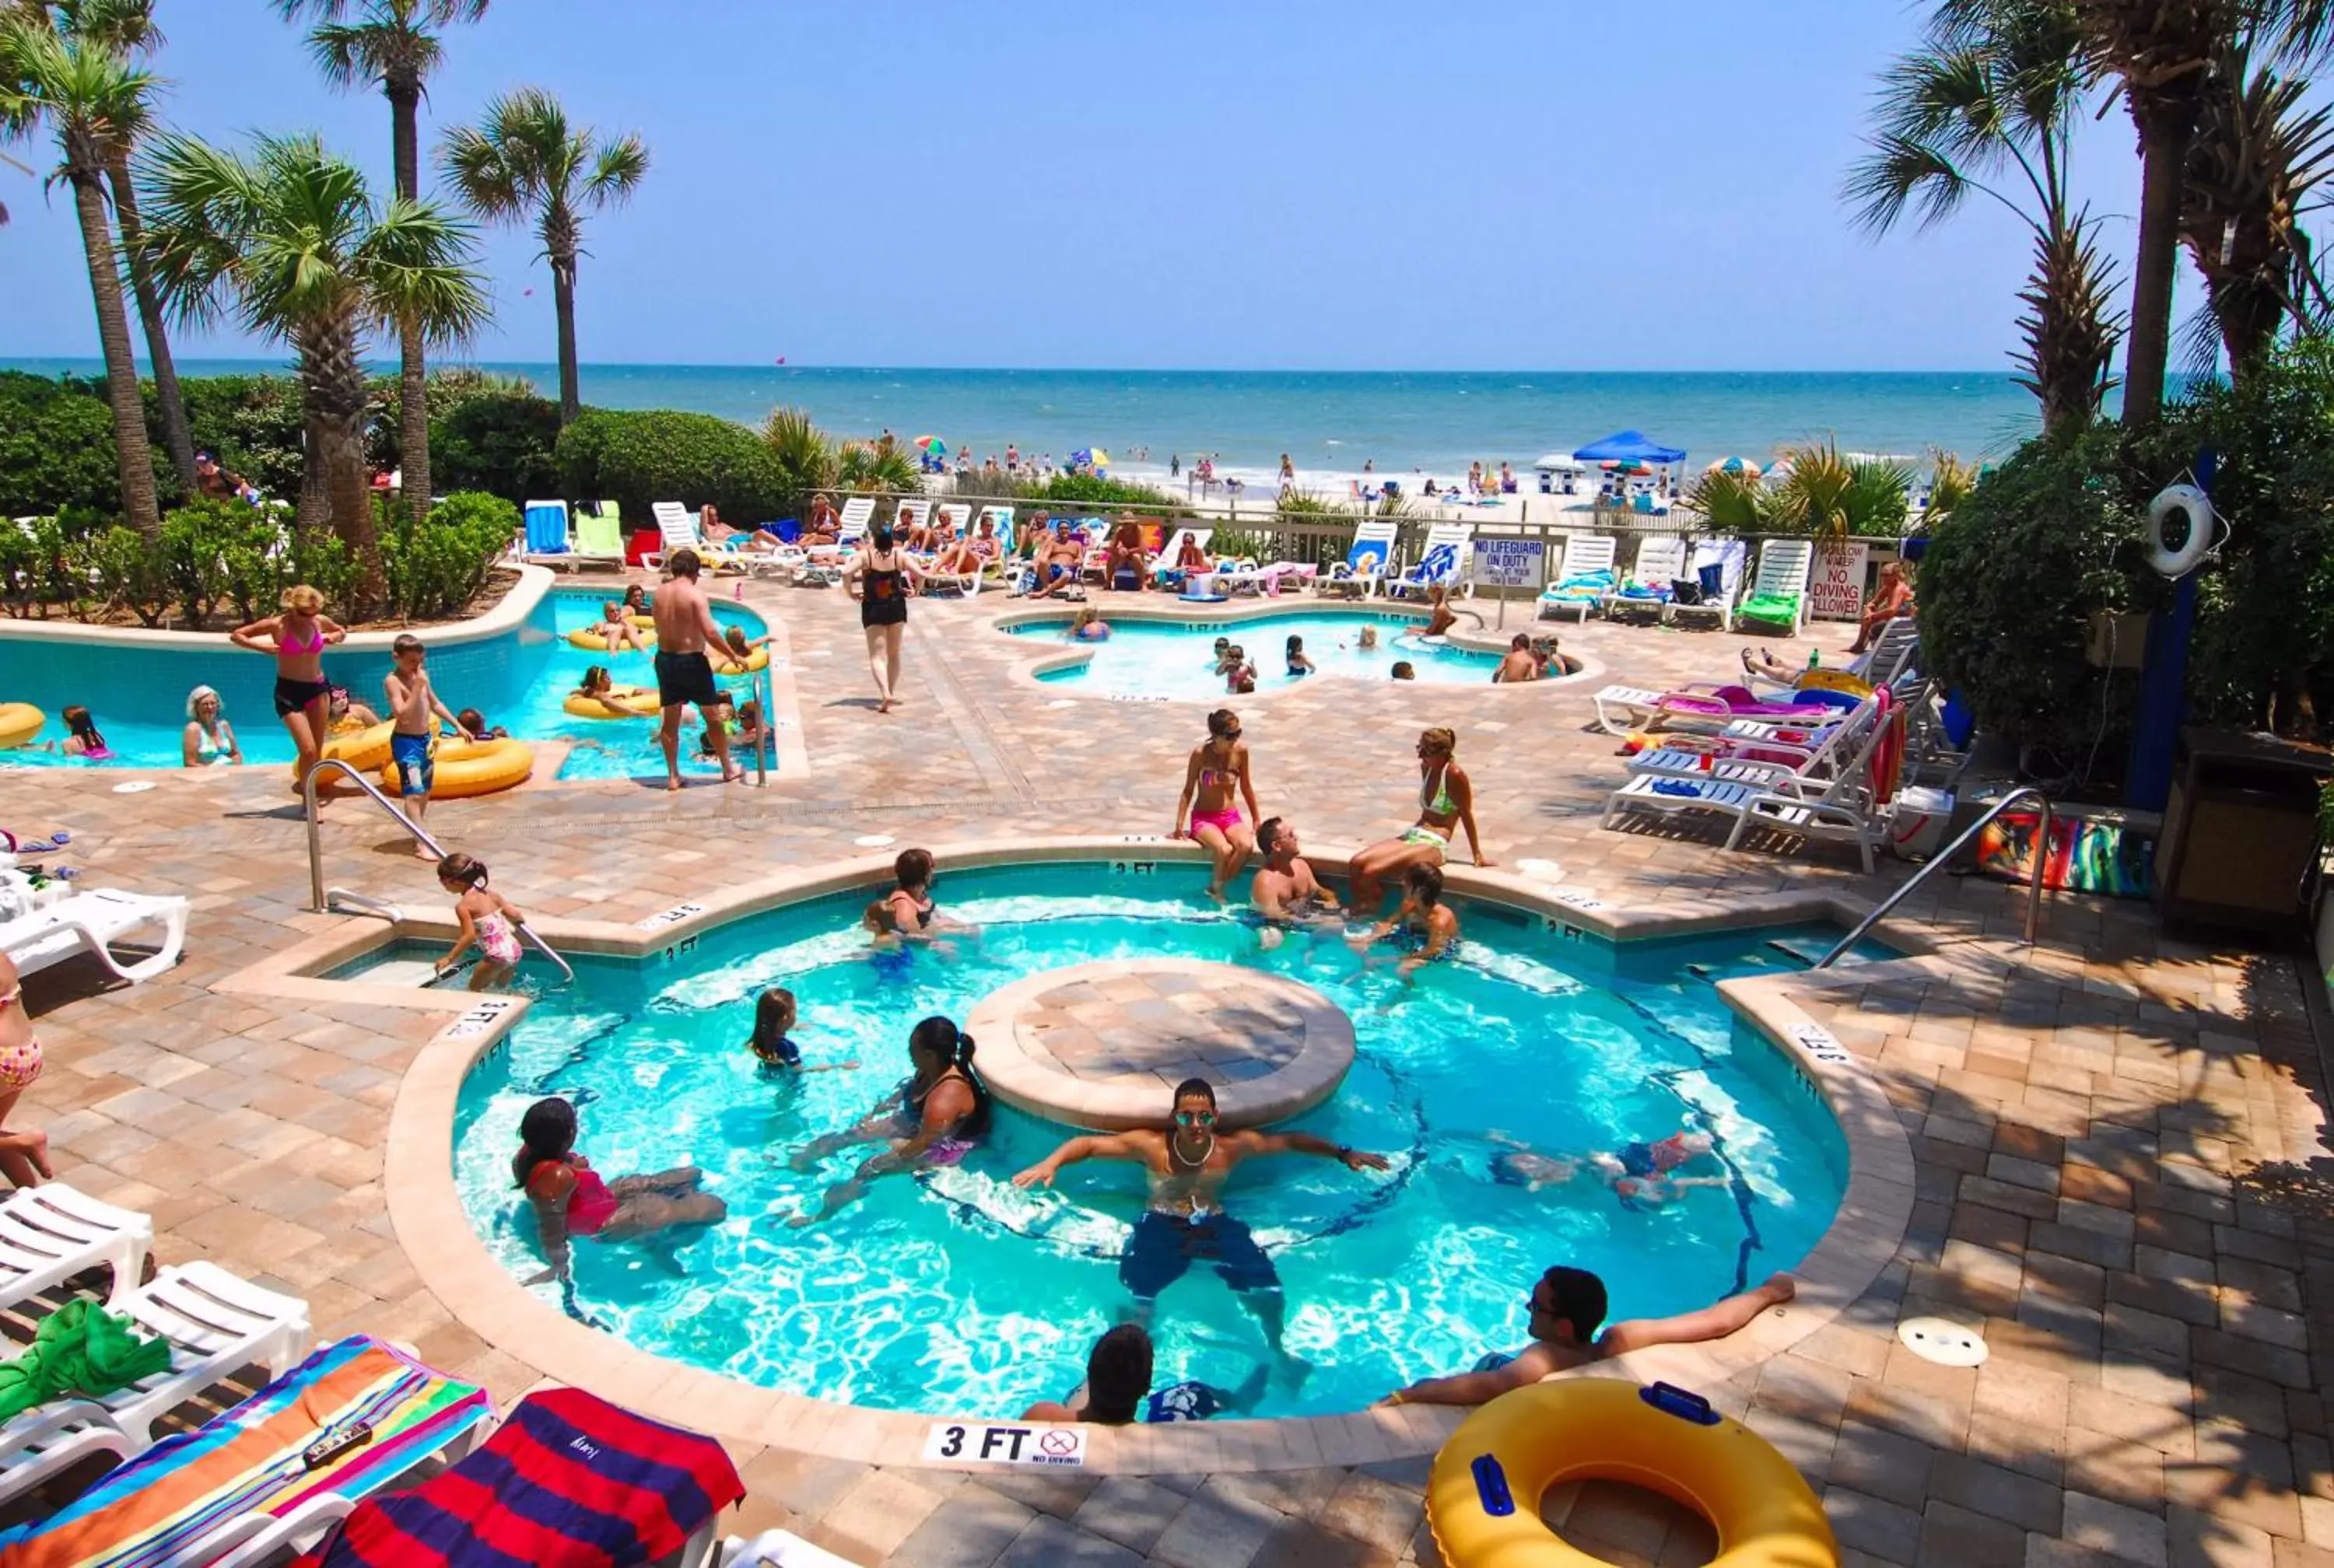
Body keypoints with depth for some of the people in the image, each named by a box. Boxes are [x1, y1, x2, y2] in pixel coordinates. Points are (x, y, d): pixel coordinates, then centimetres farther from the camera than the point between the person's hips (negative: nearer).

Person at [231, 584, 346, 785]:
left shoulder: (320, 621, 0)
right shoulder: (278, 625, -10)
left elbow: (342, 632, 22)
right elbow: (236, 635, -2)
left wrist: (335, 637, 0)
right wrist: (262, 647, -17)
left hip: (318, 689, 4)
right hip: (289, 691, -4)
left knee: (317, 753, 7)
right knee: (308, 751, -14)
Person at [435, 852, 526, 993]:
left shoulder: (463, 906, -12)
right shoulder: (489, 893, 7)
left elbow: (469, 936, -19)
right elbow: (513, 914, 9)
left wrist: (449, 959, -14)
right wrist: (520, 919, 32)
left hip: (497, 955, -7)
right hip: (514, 949, 7)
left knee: (475, 988, 14)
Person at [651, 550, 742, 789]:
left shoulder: (660, 593, 3)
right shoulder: (695, 593, -15)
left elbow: (659, 627, 10)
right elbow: (710, 633, -21)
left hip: (664, 659, 5)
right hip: (691, 661, -5)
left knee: (670, 721, 12)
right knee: (713, 718, 9)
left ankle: (673, 776, 17)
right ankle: (728, 770, 19)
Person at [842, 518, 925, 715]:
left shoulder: (865, 555, -10)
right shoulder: (900, 555, -5)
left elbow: (847, 573, -23)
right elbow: (920, 574, -12)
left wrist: (850, 593, -8)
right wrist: (914, 591, 5)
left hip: (872, 609, -2)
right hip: (896, 607, 2)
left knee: (877, 656, -2)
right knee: (894, 654, 19)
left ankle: (886, 693, -22)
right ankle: (892, 692, 26)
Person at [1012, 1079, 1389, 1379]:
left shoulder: (1234, 1146, -5)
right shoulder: (1151, 1145, -11)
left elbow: (1290, 1141, 3)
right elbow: (1089, 1143, -12)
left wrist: (1342, 1154, -3)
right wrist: (1051, 1163, -29)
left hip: (1217, 1227, 2)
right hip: (1162, 1228, -2)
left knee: (1268, 1292, -11)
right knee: (1137, 1297, -24)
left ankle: (1277, 1349, 23)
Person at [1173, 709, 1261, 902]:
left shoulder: (1241, 751, -3)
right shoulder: (1200, 753, -11)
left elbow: (1246, 786, 10)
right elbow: (1188, 790, -3)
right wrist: (1179, 825, -7)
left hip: (1231, 816, 3)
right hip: (1203, 818, -3)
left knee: (1246, 846, -31)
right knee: (1224, 850, -33)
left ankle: (1218, 887, -10)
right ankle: (1215, 891, -6)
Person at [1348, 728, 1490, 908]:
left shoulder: (1455, 775, -11)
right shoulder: (1426, 767, 12)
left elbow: (1466, 815, -6)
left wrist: (1478, 854, -1)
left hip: (1434, 844, -8)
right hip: (1411, 834, 8)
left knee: (1370, 872, -25)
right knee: (1357, 862, -14)